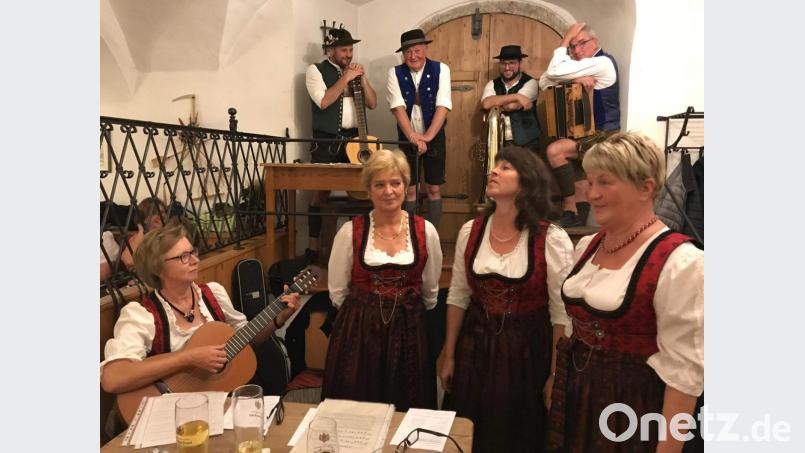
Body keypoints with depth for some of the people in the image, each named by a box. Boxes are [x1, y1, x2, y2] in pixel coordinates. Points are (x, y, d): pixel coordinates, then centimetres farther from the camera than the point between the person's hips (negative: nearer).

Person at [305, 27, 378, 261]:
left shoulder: (356, 71, 14)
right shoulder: (316, 70, -1)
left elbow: (372, 103, 8)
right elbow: (323, 101, -17)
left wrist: (362, 78, -4)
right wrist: (346, 78, -14)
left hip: (354, 138, 5)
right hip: (327, 141, -5)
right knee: (321, 192, -4)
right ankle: (312, 247, 3)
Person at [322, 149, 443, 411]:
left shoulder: (425, 231, -2)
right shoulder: (350, 232, -5)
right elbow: (337, 292, 5)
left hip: (409, 333, 1)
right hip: (358, 333, -1)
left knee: (407, 410, 11)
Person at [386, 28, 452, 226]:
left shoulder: (441, 69, -5)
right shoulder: (395, 73, -2)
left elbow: (443, 106, -14)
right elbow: (398, 107, -14)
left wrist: (427, 136, -24)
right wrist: (412, 136, -27)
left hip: (434, 137, 0)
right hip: (407, 138, 1)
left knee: (434, 189, 4)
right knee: (409, 189, 5)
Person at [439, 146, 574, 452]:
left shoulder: (552, 240, -14)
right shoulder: (470, 232, -3)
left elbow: (562, 314, -10)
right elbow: (458, 298, 4)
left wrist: (555, 375, -8)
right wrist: (449, 356, 6)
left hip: (527, 351, -3)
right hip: (475, 347, 4)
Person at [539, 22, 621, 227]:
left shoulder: (603, 62, -14)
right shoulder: (579, 66, 13)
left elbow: (555, 72, -24)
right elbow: (544, 82, -1)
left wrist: (565, 39, -12)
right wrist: (574, 78, -18)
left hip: (604, 136, -10)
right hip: (586, 134, 10)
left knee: (554, 151, -24)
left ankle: (569, 206, -14)